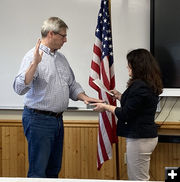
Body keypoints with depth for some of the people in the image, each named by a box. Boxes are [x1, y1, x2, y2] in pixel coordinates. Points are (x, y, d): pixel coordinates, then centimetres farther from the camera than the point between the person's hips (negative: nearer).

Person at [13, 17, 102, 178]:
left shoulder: (61, 58, 15)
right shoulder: (33, 56, -11)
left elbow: (72, 85, 23)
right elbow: (20, 88, -23)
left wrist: (84, 97, 5)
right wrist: (34, 63, -32)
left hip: (57, 120, 8)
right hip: (39, 120, -8)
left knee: (54, 170, 14)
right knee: (38, 172, -6)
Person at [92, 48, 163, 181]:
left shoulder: (139, 86, -20)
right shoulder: (150, 84, 11)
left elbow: (125, 114, -18)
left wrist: (106, 107, -4)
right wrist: (120, 96, 24)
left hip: (139, 139, -11)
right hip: (147, 134, 11)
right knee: (133, 177, 19)